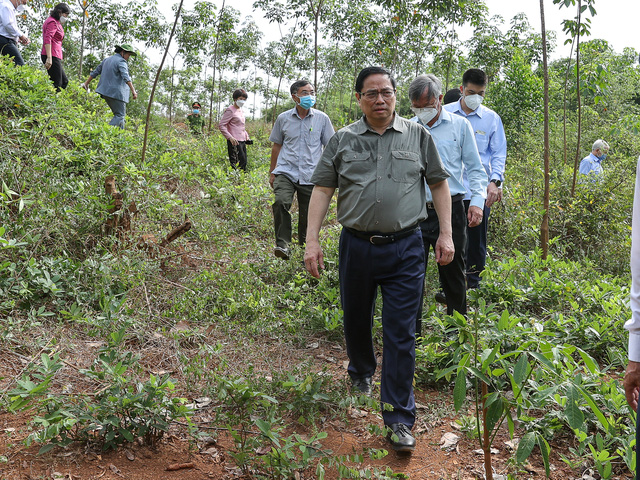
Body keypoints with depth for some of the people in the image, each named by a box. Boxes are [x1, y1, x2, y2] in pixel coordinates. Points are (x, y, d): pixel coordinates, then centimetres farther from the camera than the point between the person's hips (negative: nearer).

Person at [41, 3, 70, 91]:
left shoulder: (56, 23, 22)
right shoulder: (53, 22, -9)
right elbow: (47, 39, -21)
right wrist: (49, 58, -28)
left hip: (55, 56, 11)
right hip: (52, 56, -11)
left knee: (64, 81, 13)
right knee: (57, 85, -11)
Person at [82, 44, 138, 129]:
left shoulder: (107, 60, 17)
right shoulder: (121, 61, -10)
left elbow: (95, 72, 23)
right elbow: (126, 77, -25)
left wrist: (86, 83, 32)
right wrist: (133, 91, -33)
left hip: (106, 91, 9)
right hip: (116, 93, -9)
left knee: (119, 114, 16)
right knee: (120, 115, -6)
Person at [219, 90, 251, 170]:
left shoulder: (240, 110, 17)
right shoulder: (230, 110, -8)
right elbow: (222, 125, -14)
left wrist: (246, 135, 16)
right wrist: (230, 137, -23)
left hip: (242, 141, 9)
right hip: (235, 142, -9)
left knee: (244, 162, 8)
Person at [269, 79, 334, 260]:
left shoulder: (322, 118, 4)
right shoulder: (283, 118, 6)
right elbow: (277, 145, 16)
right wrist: (272, 171, 17)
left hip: (311, 175, 0)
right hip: (286, 172, 0)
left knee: (308, 214, 5)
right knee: (281, 202, -25)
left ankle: (304, 246, 26)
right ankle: (282, 244, -18)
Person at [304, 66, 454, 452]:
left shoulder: (418, 136, 6)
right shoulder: (343, 140, 6)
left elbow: (439, 184, 9)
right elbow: (322, 189, 4)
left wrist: (446, 234, 1)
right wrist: (312, 240, -4)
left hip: (405, 249, -1)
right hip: (356, 246, 2)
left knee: (401, 334, -2)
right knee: (356, 319, 18)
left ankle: (400, 419, 7)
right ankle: (361, 372, 48)